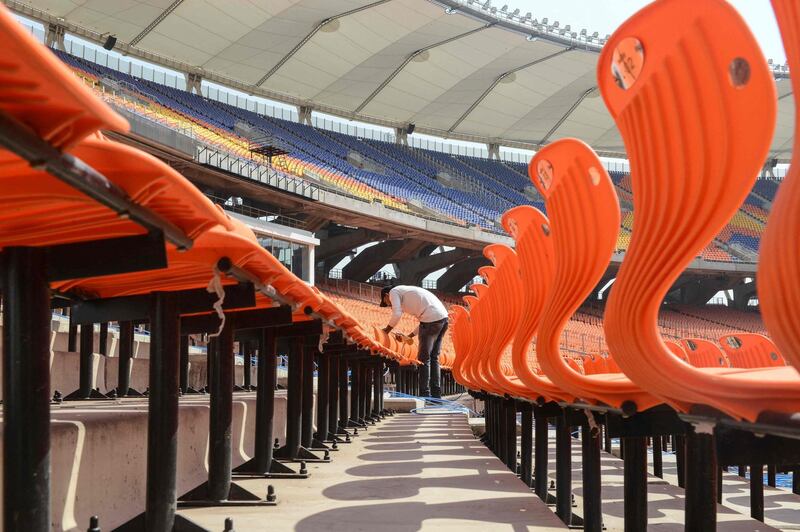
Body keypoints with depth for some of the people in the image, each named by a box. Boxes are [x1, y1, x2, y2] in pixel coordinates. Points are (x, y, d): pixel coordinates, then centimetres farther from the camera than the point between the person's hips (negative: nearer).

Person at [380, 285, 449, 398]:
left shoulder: (394, 292, 9)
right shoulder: (408, 292, 33)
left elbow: (397, 314, -7)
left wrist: (386, 330, 8)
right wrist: (409, 336, 30)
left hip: (432, 319, -9)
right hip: (444, 317, 9)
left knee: (424, 359, 0)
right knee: (434, 358, 14)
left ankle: (425, 395, 1)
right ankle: (436, 394, 15)